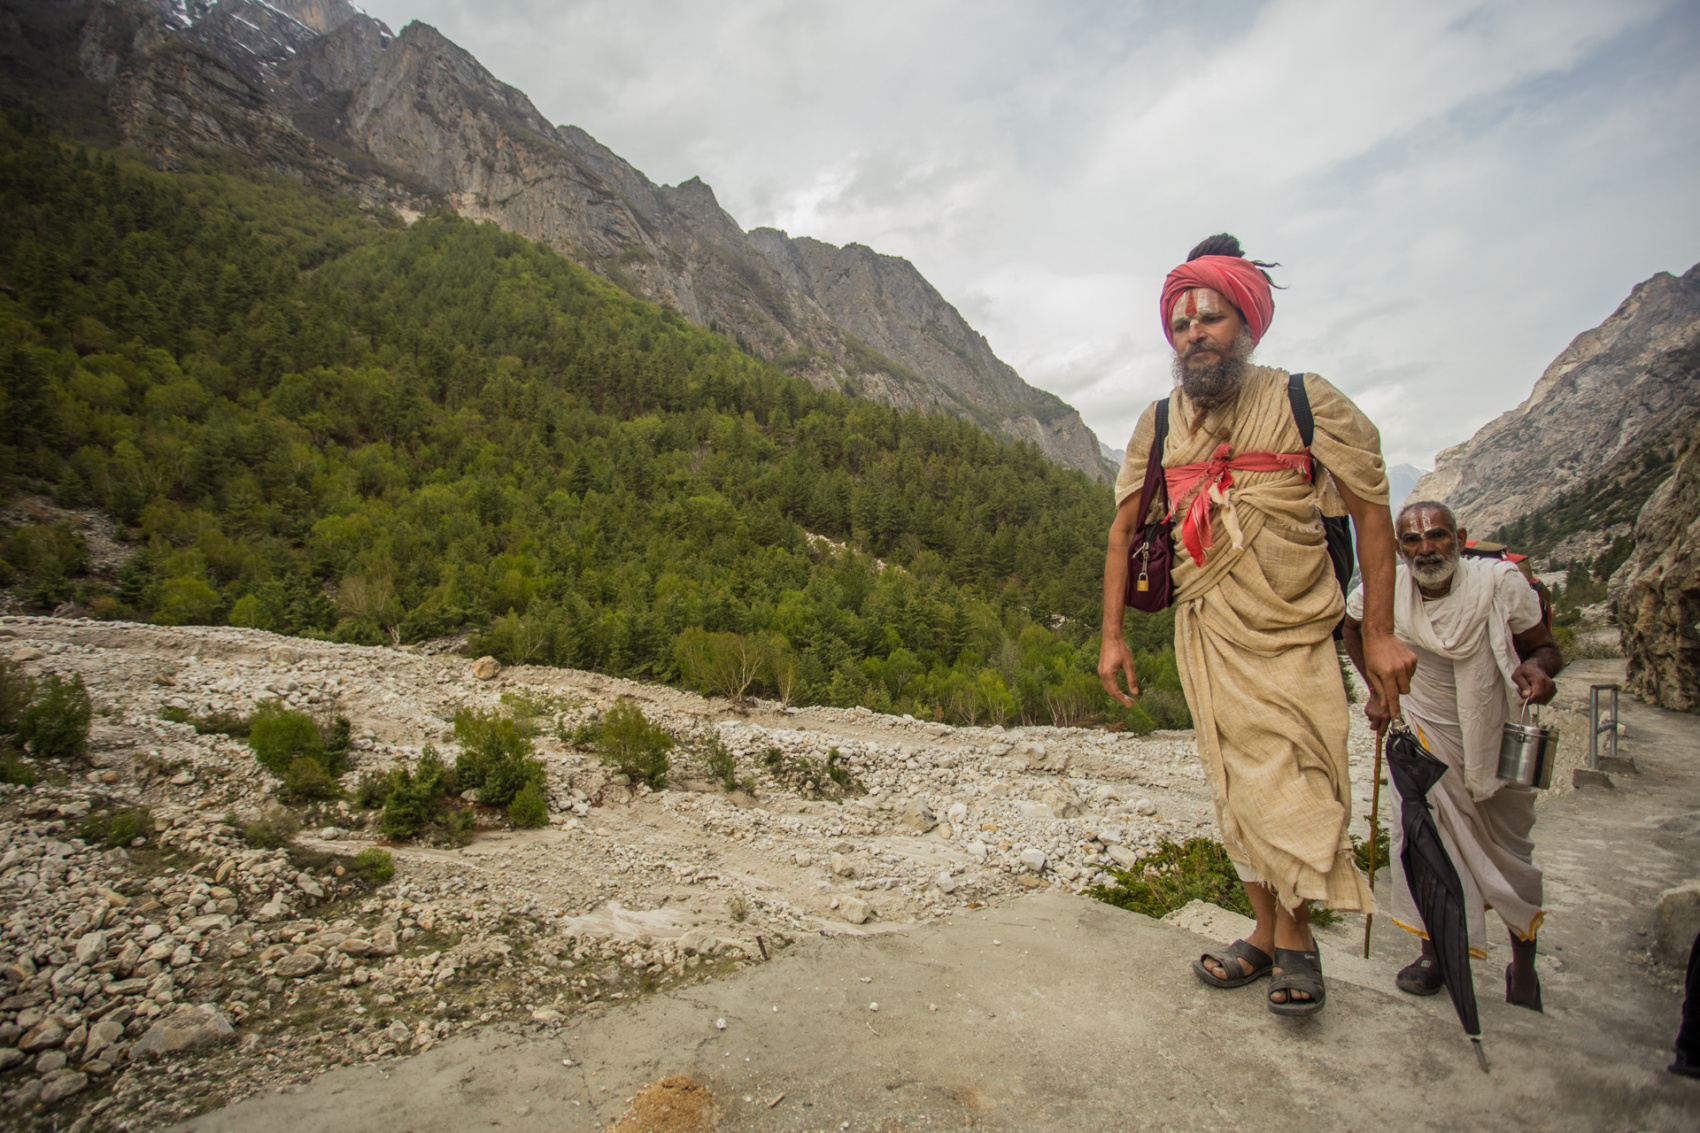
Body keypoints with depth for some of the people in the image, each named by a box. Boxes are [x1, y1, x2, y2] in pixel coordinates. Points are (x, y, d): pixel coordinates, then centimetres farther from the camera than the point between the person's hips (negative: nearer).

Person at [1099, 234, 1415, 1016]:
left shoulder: (1306, 403, -6)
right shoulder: (1158, 426, 3)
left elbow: (1371, 509, -2)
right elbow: (1122, 532, 9)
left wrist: (1379, 633, -5)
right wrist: (1112, 636, 5)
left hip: (1291, 637, -3)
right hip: (1206, 637, 3)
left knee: (1291, 790, -5)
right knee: (1237, 790, 10)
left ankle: (1294, 939, 18)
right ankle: (1266, 935, 26)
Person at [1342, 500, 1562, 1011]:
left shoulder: (1501, 582, -18)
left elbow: (1545, 647, -7)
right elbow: (1353, 627, 9)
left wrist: (1538, 669, -30)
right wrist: (1378, 690, 7)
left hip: (1498, 737, -1)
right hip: (1426, 731, 1)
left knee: (1508, 850, 9)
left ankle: (1523, 961, 32)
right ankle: (1435, 948, 10)